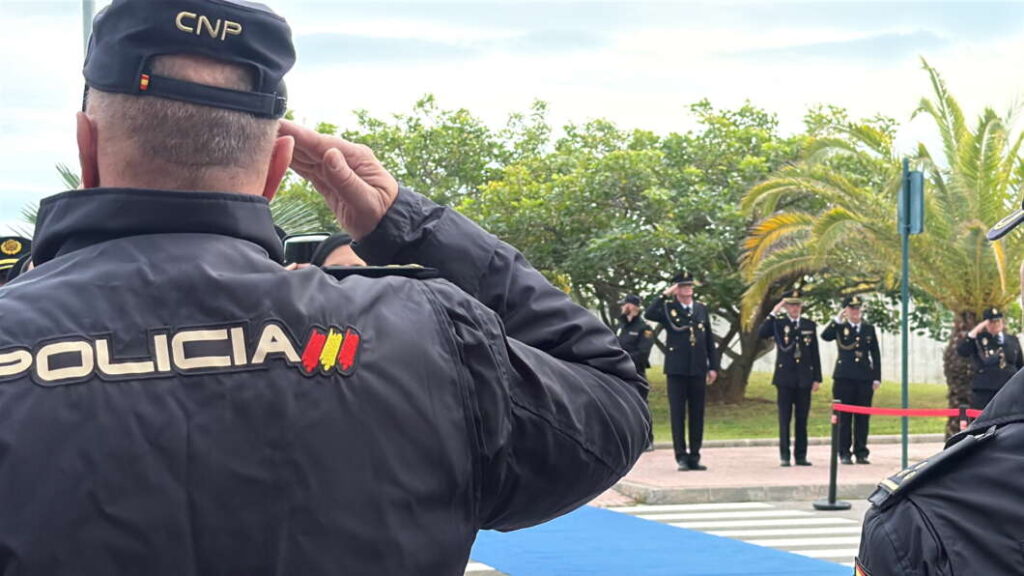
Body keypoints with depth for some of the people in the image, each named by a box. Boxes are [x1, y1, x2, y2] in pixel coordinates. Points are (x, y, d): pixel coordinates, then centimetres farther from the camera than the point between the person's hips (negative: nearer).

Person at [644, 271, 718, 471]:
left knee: (697, 415, 6)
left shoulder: (702, 309, 13)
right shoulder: (668, 308, 2)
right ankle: (681, 457, 2)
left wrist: (713, 367, 8)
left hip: (698, 370, 3)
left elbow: (710, 340, 13)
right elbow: (649, 314, -19)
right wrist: (665, 295, -17)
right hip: (677, 370, -3)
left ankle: (694, 456, 12)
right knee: (678, 414, -1)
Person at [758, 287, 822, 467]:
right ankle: (784, 455, 3)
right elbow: (761, 334, -17)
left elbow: (815, 353, 10)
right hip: (785, 378, -2)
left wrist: (817, 378, 5)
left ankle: (801, 455, 10)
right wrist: (774, 313, -18)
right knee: (784, 418, 0)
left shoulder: (810, 325, 10)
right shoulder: (778, 323, 2)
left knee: (802, 419, 5)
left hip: (804, 378, 2)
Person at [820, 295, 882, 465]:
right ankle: (844, 454, 4)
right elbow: (825, 336, -15)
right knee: (844, 416, -1)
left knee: (863, 417, 3)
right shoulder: (839, 328, 6)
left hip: (865, 378, 2)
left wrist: (877, 378, 6)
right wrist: (837, 320, -15)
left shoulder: (869, 329, 14)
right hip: (844, 377, -2)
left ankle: (861, 453, 9)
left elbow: (876, 355, 12)